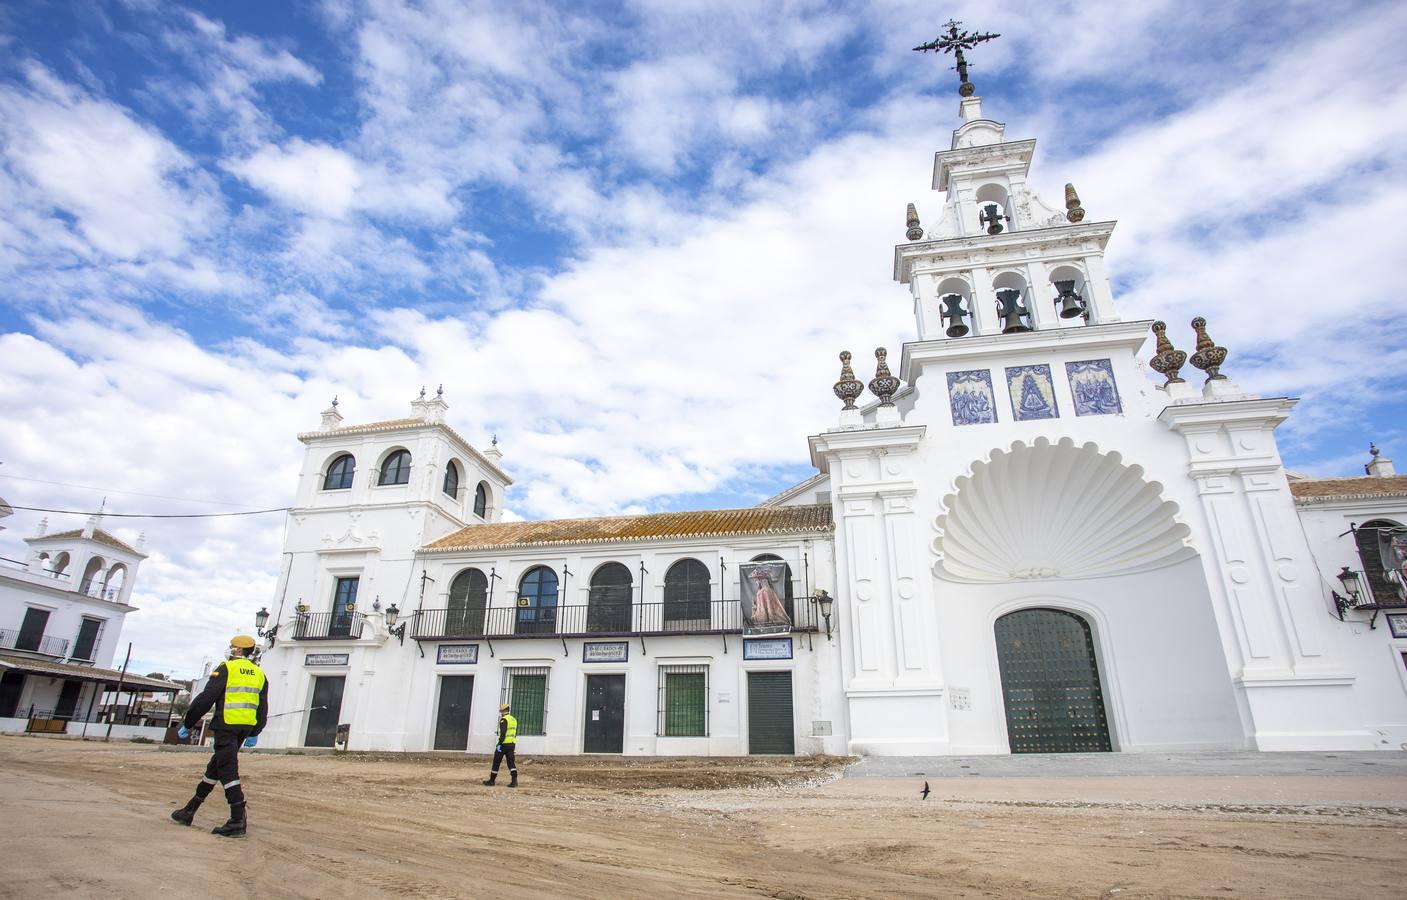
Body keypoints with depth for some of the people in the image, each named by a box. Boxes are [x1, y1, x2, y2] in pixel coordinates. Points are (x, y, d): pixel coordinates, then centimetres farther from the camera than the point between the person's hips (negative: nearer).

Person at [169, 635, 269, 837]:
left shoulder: (226, 668, -4)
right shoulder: (259, 674, 15)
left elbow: (206, 699, -9)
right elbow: (263, 708, 15)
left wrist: (187, 724, 1)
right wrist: (254, 734, 21)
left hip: (227, 725, -7)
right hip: (246, 727, 7)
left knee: (228, 770, -7)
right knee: (215, 766, 20)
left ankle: (237, 821, -13)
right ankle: (190, 810, 32)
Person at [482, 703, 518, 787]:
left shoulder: (504, 720, -9)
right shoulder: (514, 720, 16)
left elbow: (503, 733, -19)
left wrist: (499, 744, -19)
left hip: (504, 744, -7)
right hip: (512, 744, 7)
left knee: (496, 762, 7)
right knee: (511, 762, 2)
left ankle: (492, 780, 16)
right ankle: (514, 780, -10)